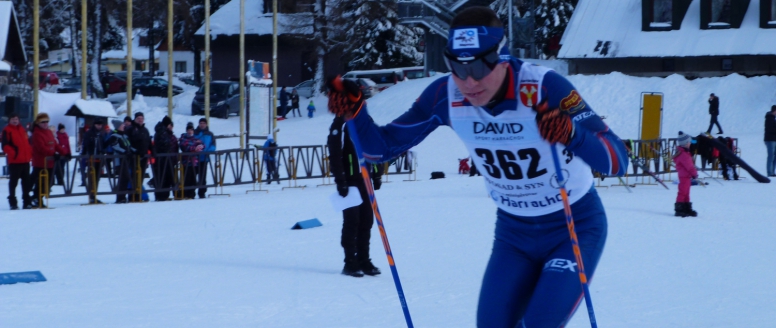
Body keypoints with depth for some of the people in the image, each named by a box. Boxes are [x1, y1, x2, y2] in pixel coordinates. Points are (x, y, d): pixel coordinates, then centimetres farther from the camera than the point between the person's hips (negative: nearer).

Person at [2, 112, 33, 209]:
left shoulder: (22, 130, 17)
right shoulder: (7, 130, -3)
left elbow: (28, 143, 23)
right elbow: (5, 146, -11)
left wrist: (30, 153, 9)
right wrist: (13, 153, -23)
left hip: (25, 160, 6)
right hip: (14, 161, -6)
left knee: (26, 182, 8)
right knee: (13, 182, -3)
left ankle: (27, 202, 14)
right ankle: (12, 202, 2)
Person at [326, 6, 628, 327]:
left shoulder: (545, 88, -29)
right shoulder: (445, 96, -16)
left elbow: (617, 160, -32)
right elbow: (384, 147, -5)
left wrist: (572, 134, -53)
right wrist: (355, 112, -25)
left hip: (574, 228, -4)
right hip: (513, 232, 5)